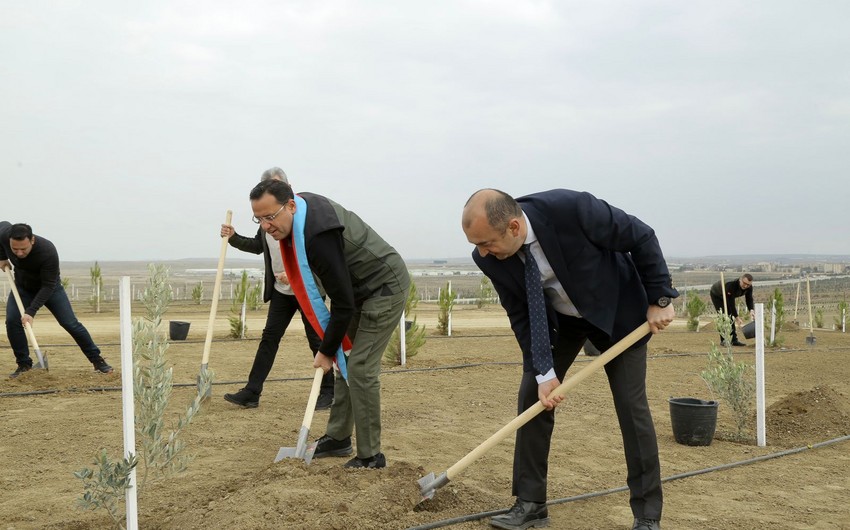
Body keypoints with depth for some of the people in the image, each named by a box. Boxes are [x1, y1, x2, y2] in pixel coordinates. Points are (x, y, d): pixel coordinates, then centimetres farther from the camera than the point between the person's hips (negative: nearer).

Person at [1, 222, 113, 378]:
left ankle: (97, 360, 3)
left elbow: (48, 286, -33)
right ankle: (24, 364, -3)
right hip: (22, 287, 4)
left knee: (70, 323, -8)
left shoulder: (48, 251, -40)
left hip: (49, 287, -3)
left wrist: (31, 311, -39)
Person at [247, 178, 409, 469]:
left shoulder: (318, 237, -33)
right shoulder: (301, 204, -3)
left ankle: (370, 457, -3)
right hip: (361, 287, 10)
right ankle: (338, 438, 22)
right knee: (346, 361, 12)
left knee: (360, 369, -12)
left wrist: (327, 351, -14)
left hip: (385, 287, -10)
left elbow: (343, 304, -27)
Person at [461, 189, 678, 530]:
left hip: (617, 310, -3)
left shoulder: (571, 208, -37)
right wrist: (544, 372, -18)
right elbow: (521, 315, -11)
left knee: (632, 406, -6)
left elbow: (641, 238, -22)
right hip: (556, 319, 4)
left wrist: (659, 299, -17)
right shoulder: (490, 258, -23)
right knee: (532, 398, -3)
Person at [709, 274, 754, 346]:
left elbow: (749, 299, -18)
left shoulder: (749, 287, -24)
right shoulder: (731, 285, -44)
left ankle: (734, 340, 4)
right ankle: (724, 340, -9)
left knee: (730, 316, 2)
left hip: (726, 295, 6)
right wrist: (736, 317, -34)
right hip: (716, 295, -6)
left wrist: (751, 310, -39)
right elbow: (731, 303, -38)